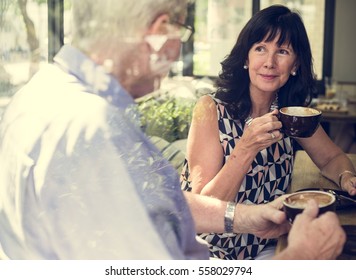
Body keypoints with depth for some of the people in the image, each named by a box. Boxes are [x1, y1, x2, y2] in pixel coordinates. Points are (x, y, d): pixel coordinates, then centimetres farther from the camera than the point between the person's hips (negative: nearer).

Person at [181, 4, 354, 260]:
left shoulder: (292, 112, -1)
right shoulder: (211, 109, -14)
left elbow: (332, 158, 14)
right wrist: (247, 148, -30)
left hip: (266, 247, 4)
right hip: (211, 253, -4)